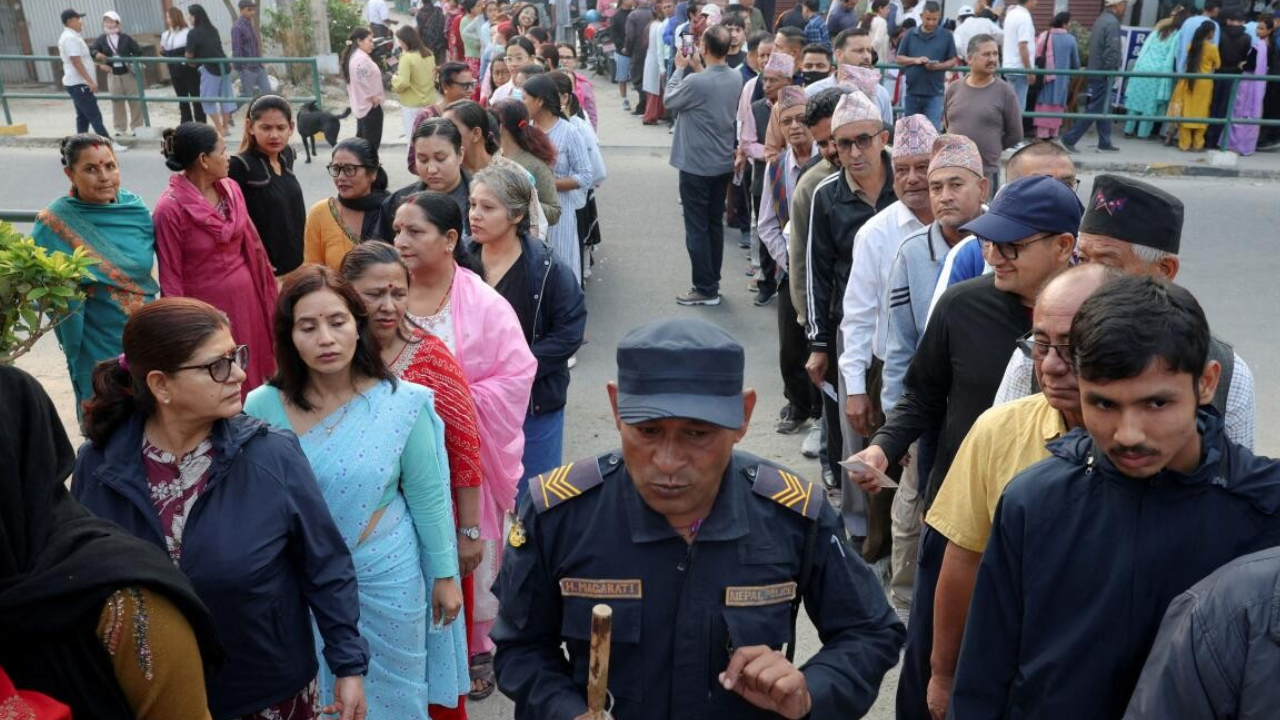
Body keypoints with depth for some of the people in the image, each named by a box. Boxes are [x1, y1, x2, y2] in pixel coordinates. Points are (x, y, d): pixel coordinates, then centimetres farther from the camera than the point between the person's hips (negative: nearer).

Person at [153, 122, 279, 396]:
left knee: (251, 376, 14)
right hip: (206, 305, -6)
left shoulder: (231, 189, 2)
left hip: (245, 296, 6)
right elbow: (170, 276, -12)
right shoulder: (170, 209, -17)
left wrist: (266, 291, 14)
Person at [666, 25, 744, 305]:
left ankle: (705, 289, 5)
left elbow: (670, 100, -6)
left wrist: (680, 68, 5)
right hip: (723, 164, 7)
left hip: (696, 166, -7)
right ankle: (713, 282, 25)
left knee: (697, 228, 2)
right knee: (715, 224, 16)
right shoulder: (736, 78, -2)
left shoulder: (696, 82, -24)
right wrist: (698, 68, 10)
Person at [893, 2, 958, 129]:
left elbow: (953, 60, 4)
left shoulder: (946, 36, 1)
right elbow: (899, 58, 6)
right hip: (912, 91, 3)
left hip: (934, 93, -2)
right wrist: (915, 60, -13)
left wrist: (939, 66, -16)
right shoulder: (910, 34, 5)